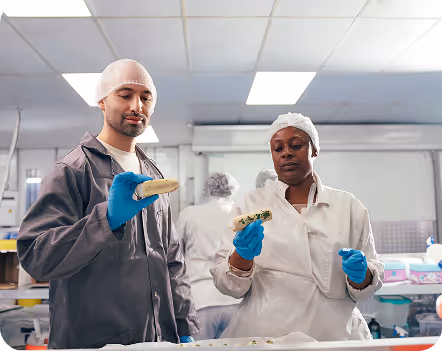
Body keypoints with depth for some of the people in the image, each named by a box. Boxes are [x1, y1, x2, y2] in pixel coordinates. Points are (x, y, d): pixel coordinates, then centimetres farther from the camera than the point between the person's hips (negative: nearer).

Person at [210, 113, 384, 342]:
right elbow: (228, 285, 1)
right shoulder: (251, 204, 3)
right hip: (265, 334, -2)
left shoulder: (349, 207, 6)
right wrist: (243, 256, -19)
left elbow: (371, 281, 9)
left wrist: (360, 274, -12)